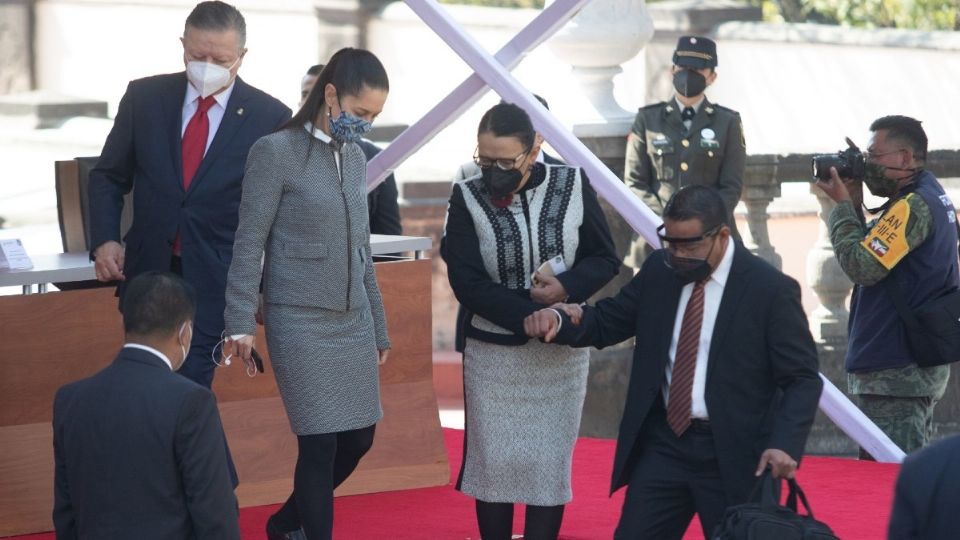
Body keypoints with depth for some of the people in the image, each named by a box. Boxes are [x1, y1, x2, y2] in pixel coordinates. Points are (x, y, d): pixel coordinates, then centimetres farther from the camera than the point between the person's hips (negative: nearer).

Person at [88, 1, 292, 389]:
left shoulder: (270, 118, -5)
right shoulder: (144, 97, 1)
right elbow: (108, 177, 10)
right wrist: (104, 240, -5)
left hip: (214, 282, -3)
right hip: (147, 272, 3)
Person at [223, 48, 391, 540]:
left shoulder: (355, 158, 11)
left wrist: (379, 328, 19)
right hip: (300, 323, -7)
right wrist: (240, 323, -15)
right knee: (321, 444, -7)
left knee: (359, 437, 9)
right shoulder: (275, 152, -9)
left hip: (353, 321, 7)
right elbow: (249, 243, -9)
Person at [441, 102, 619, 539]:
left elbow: (605, 258, 1)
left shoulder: (573, 187, -5)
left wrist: (566, 287, -20)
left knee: (549, 462, 4)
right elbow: (468, 283, -13)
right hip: (492, 350, -1)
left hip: (561, 349, 1)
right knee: (494, 460, 4)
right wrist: (533, 315, -23)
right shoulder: (467, 198, -9)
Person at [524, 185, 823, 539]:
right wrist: (558, 321, -12)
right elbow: (606, 322, 10)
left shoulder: (771, 290, -11)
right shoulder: (659, 270, 3)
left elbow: (802, 379, -9)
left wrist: (785, 444, -25)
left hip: (732, 456, -4)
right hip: (662, 443, 4)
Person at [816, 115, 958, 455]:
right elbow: (875, 257, 17)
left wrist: (843, 206, -10)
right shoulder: (932, 198, 16)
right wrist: (854, 204, 6)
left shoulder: (912, 207, -17)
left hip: (895, 371, -11)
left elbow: (862, 267, -21)